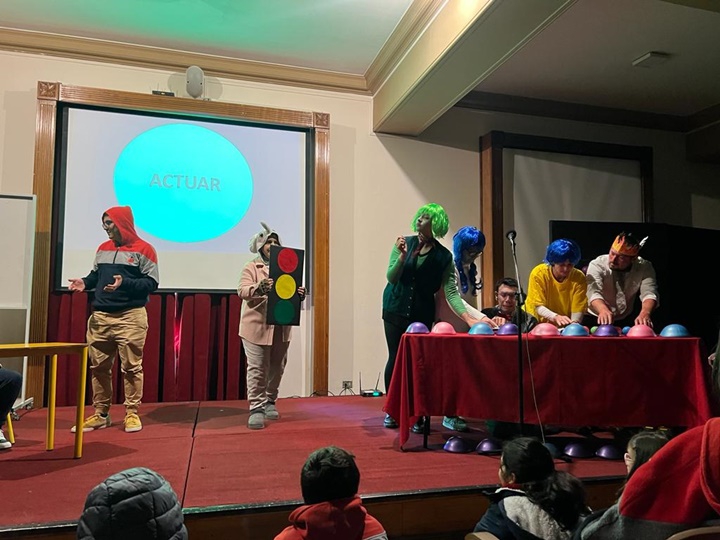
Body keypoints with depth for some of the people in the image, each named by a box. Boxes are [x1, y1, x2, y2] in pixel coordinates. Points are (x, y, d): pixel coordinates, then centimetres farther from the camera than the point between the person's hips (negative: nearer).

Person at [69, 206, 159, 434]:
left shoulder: (143, 249, -4)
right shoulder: (102, 249, 16)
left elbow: (152, 283, -9)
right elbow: (96, 275, 20)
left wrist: (125, 283, -23)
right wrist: (85, 282, -2)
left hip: (131, 317, -6)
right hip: (100, 317, 6)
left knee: (131, 367, -1)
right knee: (99, 367, 9)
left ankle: (132, 413, 9)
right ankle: (100, 414, 20)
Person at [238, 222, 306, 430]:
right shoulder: (251, 267, 1)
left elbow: (292, 290, 14)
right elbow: (242, 290, -11)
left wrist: (299, 294, -10)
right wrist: (258, 289, -32)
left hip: (281, 327, 4)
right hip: (257, 327, -4)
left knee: (276, 368, 12)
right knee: (257, 369, -4)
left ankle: (270, 402, 28)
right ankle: (256, 408, 2)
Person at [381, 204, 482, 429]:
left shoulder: (443, 257, -4)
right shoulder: (404, 243, -2)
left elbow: (451, 292, -9)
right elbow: (391, 277, -7)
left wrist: (468, 317, -22)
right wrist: (402, 256, -24)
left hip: (422, 315, 0)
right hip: (395, 310, 0)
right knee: (396, 358, 2)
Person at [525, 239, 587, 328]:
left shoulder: (579, 278, -11)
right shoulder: (538, 273, -15)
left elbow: (577, 310, -13)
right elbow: (538, 307, -16)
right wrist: (556, 317, -35)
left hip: (564, 327, 1)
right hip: (538, 323, -1)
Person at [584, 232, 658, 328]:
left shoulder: (644, 267, -10)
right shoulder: (597, 265, -20)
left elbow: (649, 294, -23)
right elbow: (594, 293, -35)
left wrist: (645, 313, -46)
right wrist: (603, 310, -57)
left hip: (626, 319, 3)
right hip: (596, 319, -3)